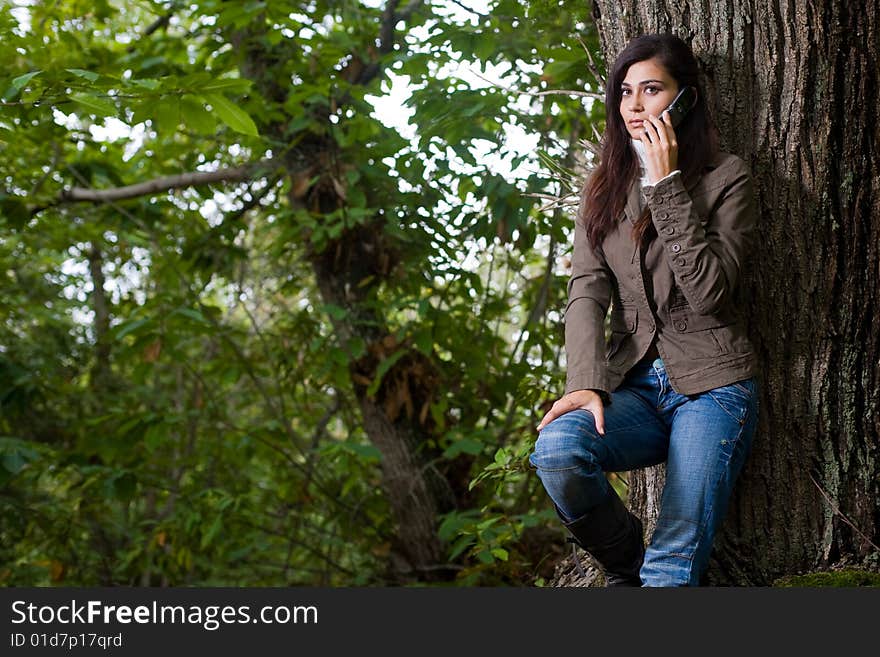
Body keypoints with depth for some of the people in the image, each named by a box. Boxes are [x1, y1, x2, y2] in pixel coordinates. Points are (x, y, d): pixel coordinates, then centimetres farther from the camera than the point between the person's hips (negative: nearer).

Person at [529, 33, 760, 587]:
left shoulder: (726, 177, 0)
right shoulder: (605, 187, 12)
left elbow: (710, 291, -13)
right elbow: (587, 290, 0)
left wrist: (667, 186, -14)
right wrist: (585, 382, -16)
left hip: (711, 385, -3)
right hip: (636, 384, 3)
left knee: (675, 563, -17)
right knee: (557, 448, -27)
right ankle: (625, 567, -1)